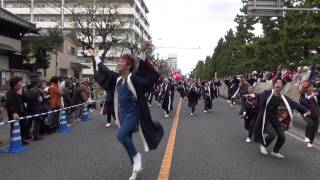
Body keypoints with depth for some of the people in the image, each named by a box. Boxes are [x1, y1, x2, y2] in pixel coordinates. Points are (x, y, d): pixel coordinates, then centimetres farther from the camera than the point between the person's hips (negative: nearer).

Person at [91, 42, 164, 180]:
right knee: (127, 140, 11)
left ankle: (136, 155, -1)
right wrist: (95, 56, 30)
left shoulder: (134, 77, -12)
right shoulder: (118, 78, 7)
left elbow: (142, 67, -29)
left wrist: (143, 52, -45)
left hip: (133, 114, -7)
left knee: (121, 135, -26)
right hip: (122, 114, 8)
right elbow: (105, 70, 20)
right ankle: (136, 168, 27)